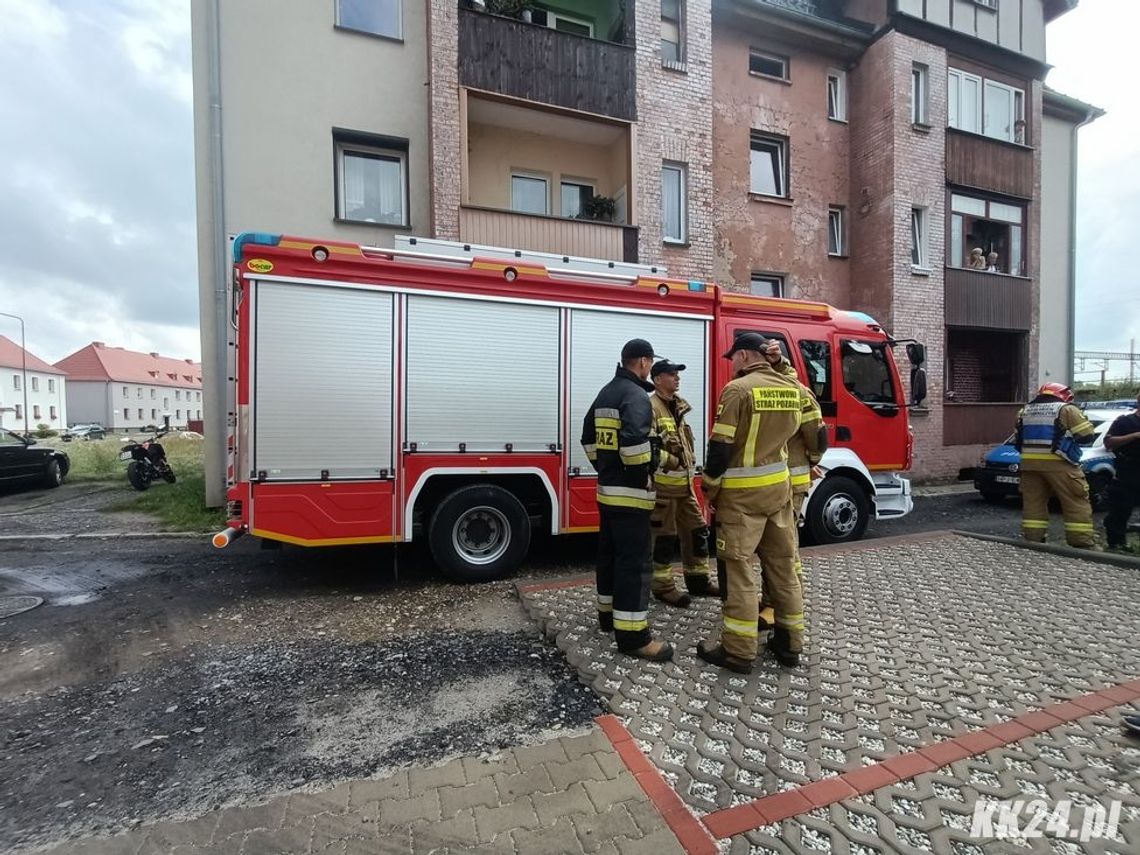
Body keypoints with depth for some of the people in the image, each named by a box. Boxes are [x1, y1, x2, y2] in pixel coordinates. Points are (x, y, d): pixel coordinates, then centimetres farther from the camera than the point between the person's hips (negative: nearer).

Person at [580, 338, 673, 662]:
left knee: (609, 553, 18)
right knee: (634, 561, -5)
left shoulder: (605, 393, 14)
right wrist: (642, 475, -17)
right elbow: (634, 440, -31)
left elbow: (589, 436, 19)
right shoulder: (636, 395, -16)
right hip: (630, 492, -10)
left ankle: (608, 614, 32)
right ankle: (632, 634, 0)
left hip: (606, 488, 10)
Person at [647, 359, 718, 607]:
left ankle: (698, 579, 28)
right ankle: (663, 586, 15)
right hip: (662, 483, -9)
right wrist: (669, 460, -25)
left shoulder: (679, 405, 16)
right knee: (665, 536, 1)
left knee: (697, 530, 14)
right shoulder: (651, 406, -13)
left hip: (684, 482, 9)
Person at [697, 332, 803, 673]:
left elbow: (721, 446, -15)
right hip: (779, 486, 8)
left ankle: (738, 651, 7)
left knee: (737, 568, 0)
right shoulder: (790, 389, 8)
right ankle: (789, 642, 25)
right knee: (783, 563, 14)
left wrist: (710, 488, -5)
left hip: (742, 493, -7)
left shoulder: (739, 389, -14)